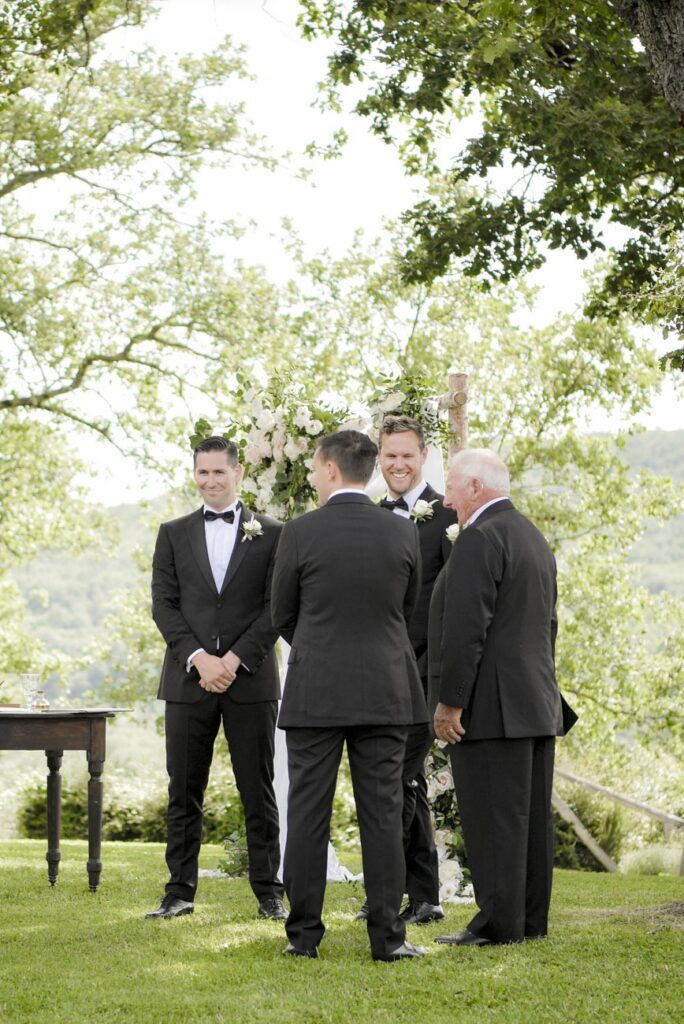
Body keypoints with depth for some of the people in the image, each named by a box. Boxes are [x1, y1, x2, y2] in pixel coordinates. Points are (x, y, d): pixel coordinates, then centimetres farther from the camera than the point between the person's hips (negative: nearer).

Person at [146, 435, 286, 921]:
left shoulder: (270, 534, 5)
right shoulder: (174, 534, 11)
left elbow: (277, 607, -1)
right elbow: (164, 604, 3)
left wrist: (235, 659, -11)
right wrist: (198, 658, -11)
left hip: (250, 680, -2)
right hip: (189, 679, 2)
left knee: (259, 792, 2)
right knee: (184, 793, 4)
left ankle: (269, 891, 8)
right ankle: (180, 891, 10)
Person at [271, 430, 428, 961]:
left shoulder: (301, 533, -8)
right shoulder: (403, 533, 0)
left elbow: (282, 614, 3)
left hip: (314, 693, -2)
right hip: (384, 693, 2)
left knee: (308, 816, 5)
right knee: (382, 816, 4)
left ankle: (304, 935, 8)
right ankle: (387, 937, 3)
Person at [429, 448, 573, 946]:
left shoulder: (480, 538, -14)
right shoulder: (534, 536, 17)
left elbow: (466, 628, -20)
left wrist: (449, 700, -17)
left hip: (492, 706, -10)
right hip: (538, 704, 10)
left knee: (494, 817, -6)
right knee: (531, 815, 11)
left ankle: (499, 923, -4)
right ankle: (531, 919, 16)